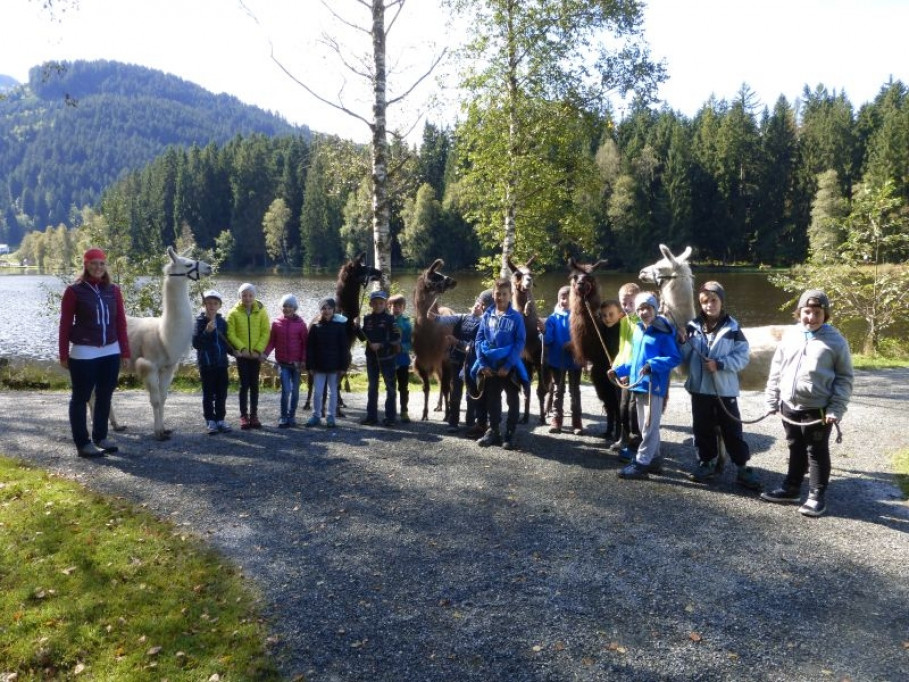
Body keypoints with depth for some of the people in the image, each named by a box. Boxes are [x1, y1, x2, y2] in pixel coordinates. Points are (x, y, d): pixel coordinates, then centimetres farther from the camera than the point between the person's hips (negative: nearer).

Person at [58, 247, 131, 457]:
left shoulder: (113, 290, 6)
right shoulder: (74, 291, -5)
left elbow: (121, 322, 7)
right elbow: (65, 324, -4)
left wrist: (125, 351, 6)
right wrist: (64, 355, -6)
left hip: (110, 351, 4)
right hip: (83, 352, -4)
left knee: (105, 396, 12)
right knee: (80, 397, 5)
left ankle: (100, 437, 25)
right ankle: (82, 443, 11)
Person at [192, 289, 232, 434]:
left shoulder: (222, 322, 7)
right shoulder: (200, 321, -4)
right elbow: (196, 343, -11)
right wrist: (207, 331, -24)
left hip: (221, 363, 4)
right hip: (206, 363, -4)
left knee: (221, 394, 8)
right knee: (208, 394, 4)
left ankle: (220, 419, 17)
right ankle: (210, 421, 11)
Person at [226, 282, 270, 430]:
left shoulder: (261, 311, 1)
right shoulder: (234, 313, -2)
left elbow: (266, 332, -2)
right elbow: (231, 334, -6)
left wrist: (258, 349, -11)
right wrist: (242, 348, -16)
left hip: (256, 355, 1)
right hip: (242, 354, -1)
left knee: (254, 385, 7)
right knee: (244, 385, 0)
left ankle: (254, 415, 14)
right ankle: (244, 415, 6)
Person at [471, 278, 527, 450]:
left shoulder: (516, 317, -7)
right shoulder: (487, 315, 2)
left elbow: (520, 343, -11)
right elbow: (479, 340, 1)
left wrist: (508, 365, -17)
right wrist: (482, 364, -9)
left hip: (509, 367, -3)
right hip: (490, 366, 3)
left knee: (513, 401, 6)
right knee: (491, 400, 13)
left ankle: (510, 434, 17)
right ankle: (493, 431, 26)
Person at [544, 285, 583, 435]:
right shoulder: (553, 318, 0)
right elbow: (548, 340, -8)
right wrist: (544, 332, -28)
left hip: (574, 359, -1)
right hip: (557, 359, 1)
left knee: (575, 391, 8)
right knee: (558, 390, 9)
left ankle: (576, 423, 13)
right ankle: (556, 421, 13)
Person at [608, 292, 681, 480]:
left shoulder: (663, 333, -11)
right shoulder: (638, 331, 12)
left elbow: (675, 358, -15)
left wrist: (653, 365, -26)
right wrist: (619, 370, 15)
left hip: (654, 386, -8)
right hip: (638, 385, 9)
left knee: (649, 426, -3)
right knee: (646, 426, 15)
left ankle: (641, 463, -1)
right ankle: (654, 460, 25)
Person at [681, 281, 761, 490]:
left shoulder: (732, 328, -3)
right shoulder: (693, 326, 4)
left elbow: (742, 357, -7)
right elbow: (685, 358, 6)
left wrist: (720, 364, -18)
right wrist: (682, 343, -13)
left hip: (725, 389, -3)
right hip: (699, 388, 3)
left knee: (732, 430, 2)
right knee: (702, 429, 11)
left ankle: (743, 467, 11)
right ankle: (706, 463, 25)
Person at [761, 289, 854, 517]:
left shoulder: (836, 340, -7)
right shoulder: (790, 335, 5)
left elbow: (844, 378, -6)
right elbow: (776, 370, 9)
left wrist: (836, 409, -14)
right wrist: (772, 400, 7)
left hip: (818, 409, -4)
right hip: (789, 406, 4)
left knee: (817, 453, 6)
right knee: (796, 450, 18)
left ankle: (817, 496, 17)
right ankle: (791, 489, 30)